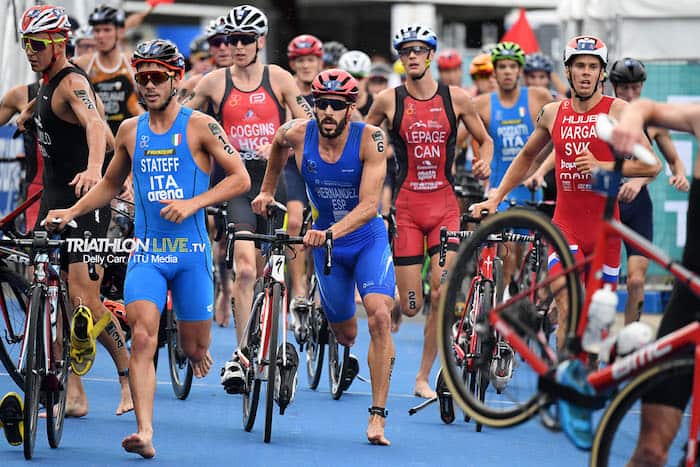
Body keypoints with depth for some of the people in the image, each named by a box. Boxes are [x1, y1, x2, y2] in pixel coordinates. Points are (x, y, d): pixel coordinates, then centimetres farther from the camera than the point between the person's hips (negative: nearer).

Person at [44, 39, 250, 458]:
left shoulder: (200, 126, -3)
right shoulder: (130, 131, 9)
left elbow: (240, 178, -4)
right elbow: (111, 184, 24)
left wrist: (193, 203, -16)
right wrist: (72, 212, 11)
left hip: (191, 250, -2)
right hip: (146, 252, 2)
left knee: (194, 349, 8)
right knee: (142, 338, -18)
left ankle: (197, 351, 47)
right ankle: (145, 432, -22)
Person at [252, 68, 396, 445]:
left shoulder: (370, 139, -24)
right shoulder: (298, 134, -15)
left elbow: (369, 205, -32)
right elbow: (278, 142, 12)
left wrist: (332, 231, -47)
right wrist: (267, 189, 21)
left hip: (367, 237, -3)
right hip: (326, 239, 3)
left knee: (379, 315, -25)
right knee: (344, 334, 12)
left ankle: (378, 417, -20)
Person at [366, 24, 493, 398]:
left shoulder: (456, 98, 2)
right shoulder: (389, 100, 0)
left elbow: (484, 139, 16)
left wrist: (485, 162, -5)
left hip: (445, 205, 1)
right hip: (406, 206, -1)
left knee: (442, 293, -14)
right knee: (410, 307, -4)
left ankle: (424, 377, 0)